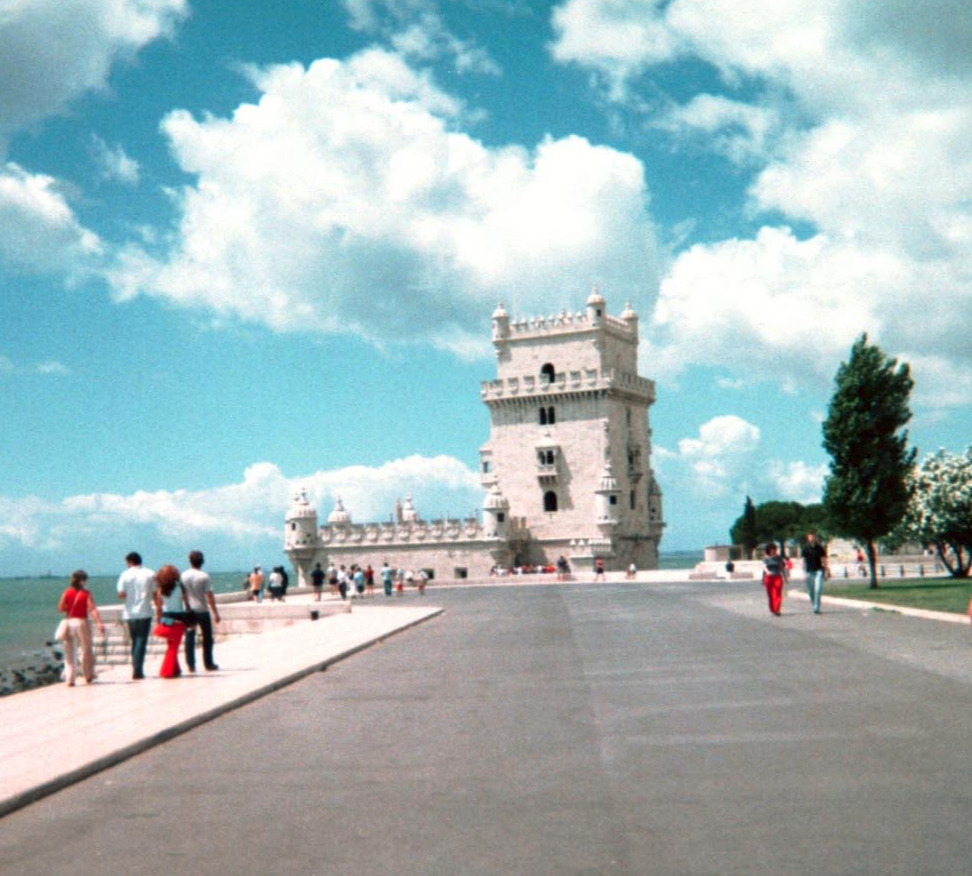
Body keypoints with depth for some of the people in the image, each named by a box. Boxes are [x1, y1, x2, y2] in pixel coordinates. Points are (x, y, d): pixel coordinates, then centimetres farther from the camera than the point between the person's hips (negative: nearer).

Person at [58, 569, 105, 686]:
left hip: (69, 623, 2)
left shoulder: (67, 592, 1)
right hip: (82, 622, -2)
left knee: (70, 652, 6)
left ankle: (69, 679, 0)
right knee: (86, 649, 13)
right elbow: (93, 609, -16)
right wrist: (99, 623, -22)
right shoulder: (86, 593, -6)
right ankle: (88, 675, 21)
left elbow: (60, 608, -2)